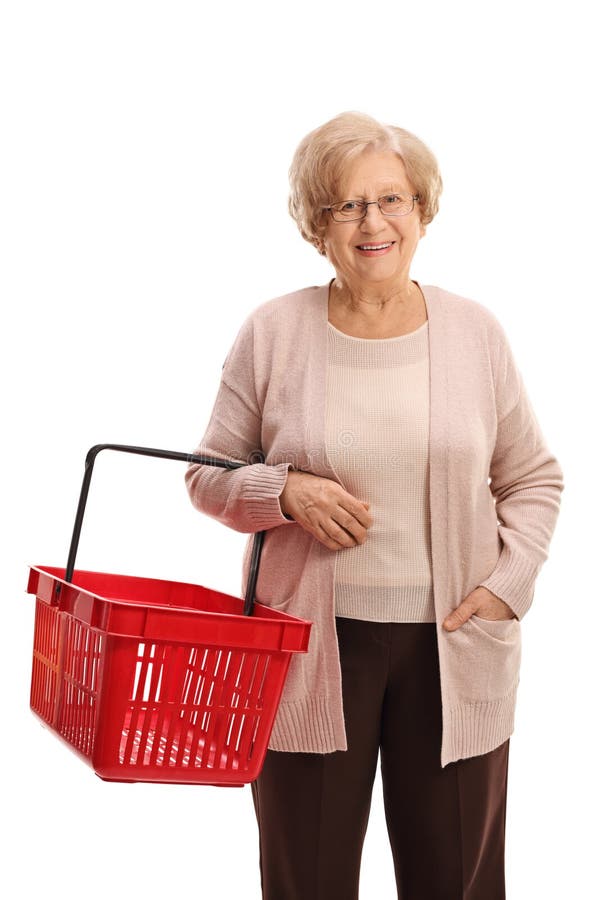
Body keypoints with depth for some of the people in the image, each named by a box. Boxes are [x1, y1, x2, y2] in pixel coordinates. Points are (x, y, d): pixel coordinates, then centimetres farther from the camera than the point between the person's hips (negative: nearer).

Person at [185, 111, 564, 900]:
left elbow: (534, 479, 10)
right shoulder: (273, 333, -2)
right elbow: (209, 476, 5)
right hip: (310, 649, -1)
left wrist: (507, 584, -5)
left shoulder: (475, 331, 2)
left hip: (452, 645, 1)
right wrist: (284, 492, -15)